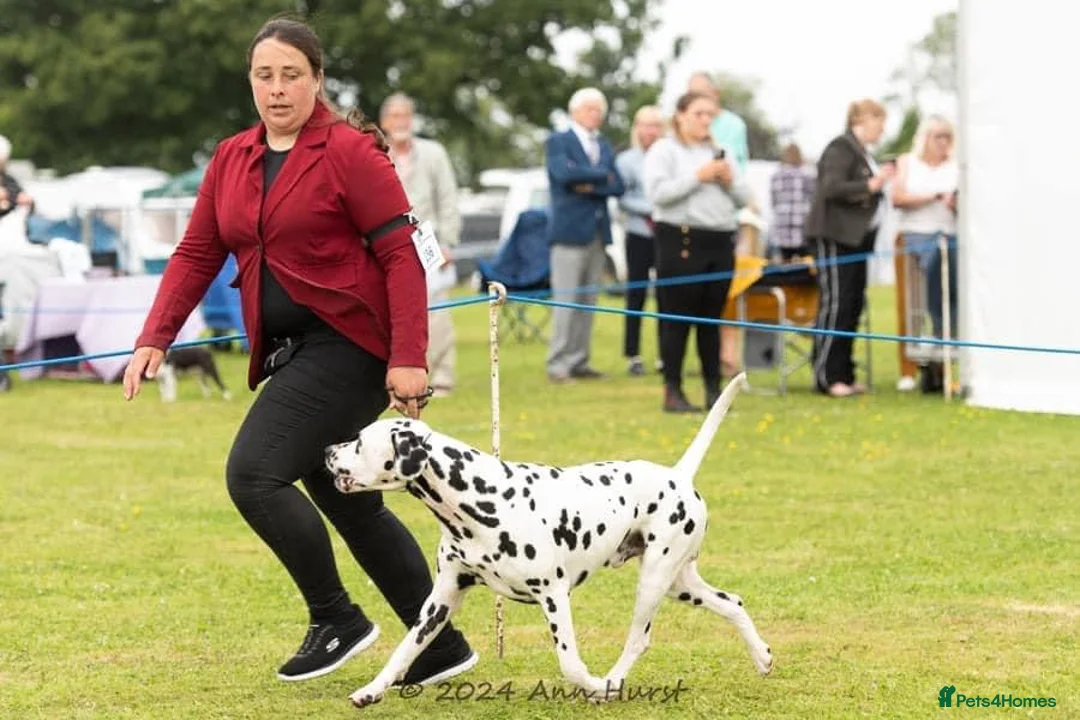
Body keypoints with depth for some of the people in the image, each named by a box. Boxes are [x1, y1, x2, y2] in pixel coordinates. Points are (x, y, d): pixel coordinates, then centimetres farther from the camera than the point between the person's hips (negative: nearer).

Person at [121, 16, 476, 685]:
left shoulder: (350, 151, -9)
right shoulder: (231, 159, 11)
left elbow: (401, 254, -12)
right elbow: (196, 253, 11)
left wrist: (409, 357, -19)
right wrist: (155, 339, -1)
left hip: (349, 345, -8)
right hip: (288, 351, 8)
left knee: (253, 473, -19)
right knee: (351, 503, 12)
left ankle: (335, 620, -6)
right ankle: (442, 645, 22)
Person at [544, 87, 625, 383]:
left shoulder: (603, 146, 19)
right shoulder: (558, 142, 0)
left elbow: (618, 187, 8)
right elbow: (565, 173, -19)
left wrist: (590, 186, -9)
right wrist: (602, 175, -6)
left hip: (597, 232, 6)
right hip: (570, 229, -6)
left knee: (588, 301, 5)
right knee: (566, 299, -9)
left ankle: (579, 361, 8)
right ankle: (558, 364, -9)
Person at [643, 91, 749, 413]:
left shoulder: (718, 152, 20)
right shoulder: (664, 150, 1)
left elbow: (743, 198, 18)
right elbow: (657, 192, -14)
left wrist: (730, 181, -3)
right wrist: (697, 177, -16)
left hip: (721, 241, 6)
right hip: (681, 241, -6)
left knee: (711, 320, 8)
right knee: (677, 320, -5)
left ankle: (713, 389, 12)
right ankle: (672, 392, -2)